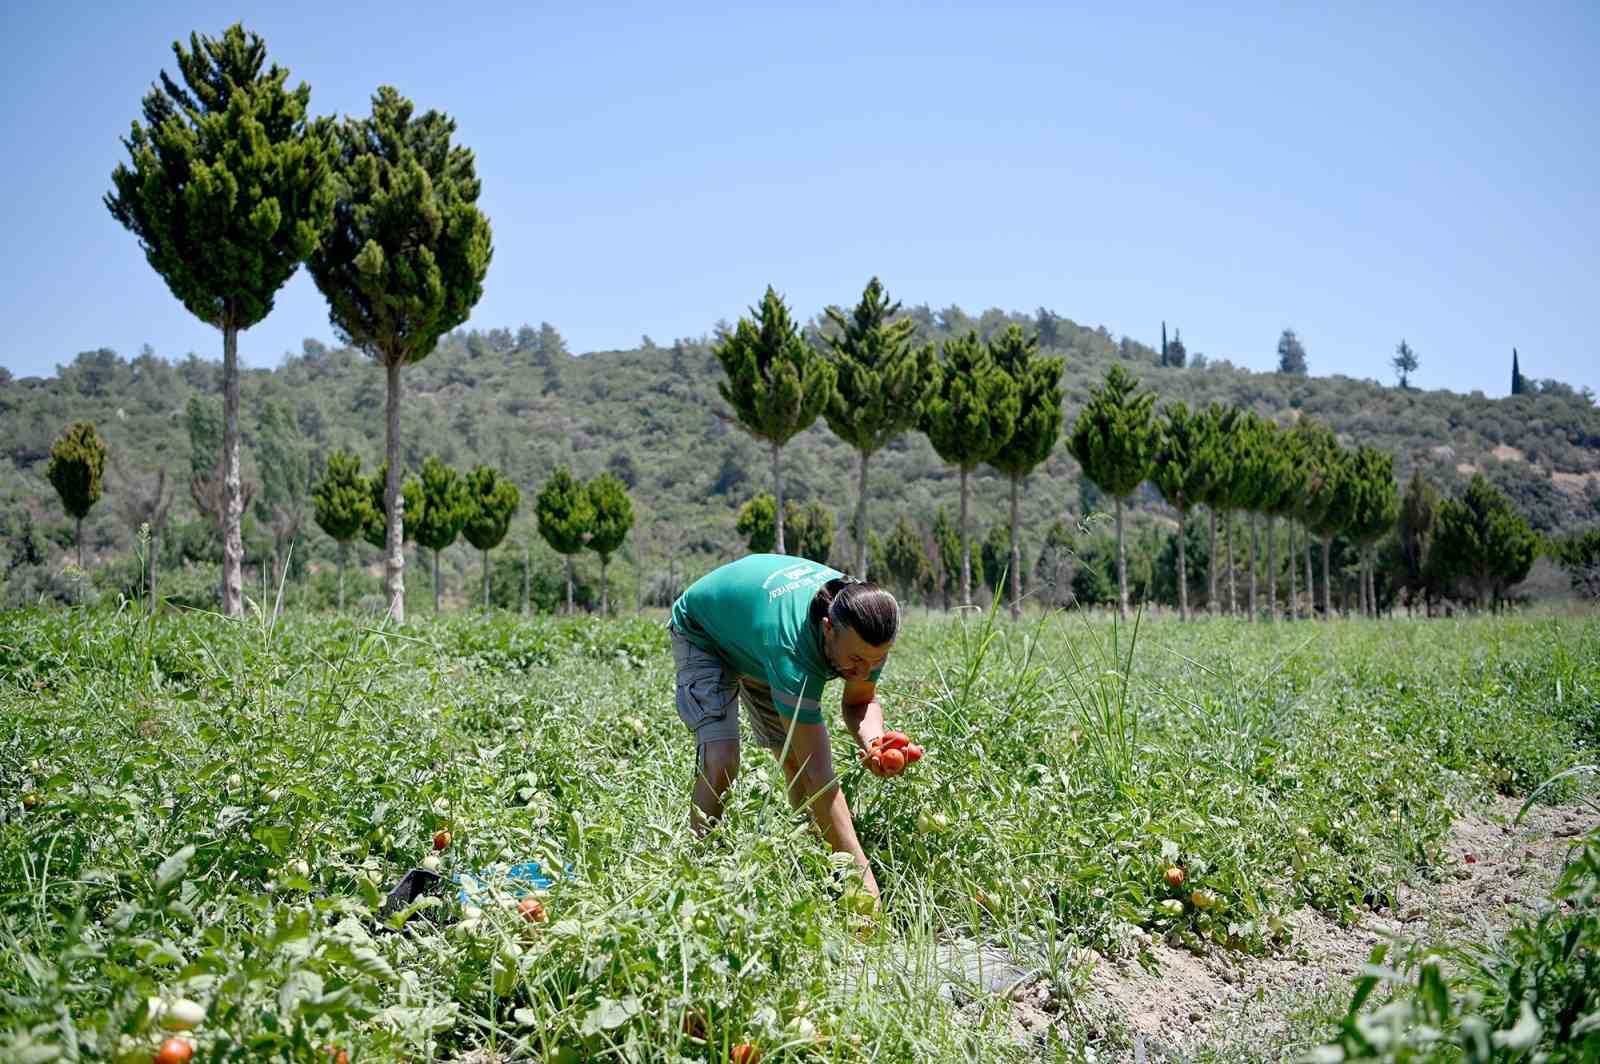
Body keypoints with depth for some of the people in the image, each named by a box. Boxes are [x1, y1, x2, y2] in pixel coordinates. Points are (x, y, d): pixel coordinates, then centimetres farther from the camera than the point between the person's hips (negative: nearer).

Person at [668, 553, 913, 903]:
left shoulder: (867, 627, -28)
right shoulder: (791, 646, -46)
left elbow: (860, 701, -7)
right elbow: (821, 778, -45)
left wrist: (872, 741, -31)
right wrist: (864, 877, -44)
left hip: (754, 640, 6)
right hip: (703, 634, -6)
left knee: (797, 760, -1)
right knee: (722, 761, -23)